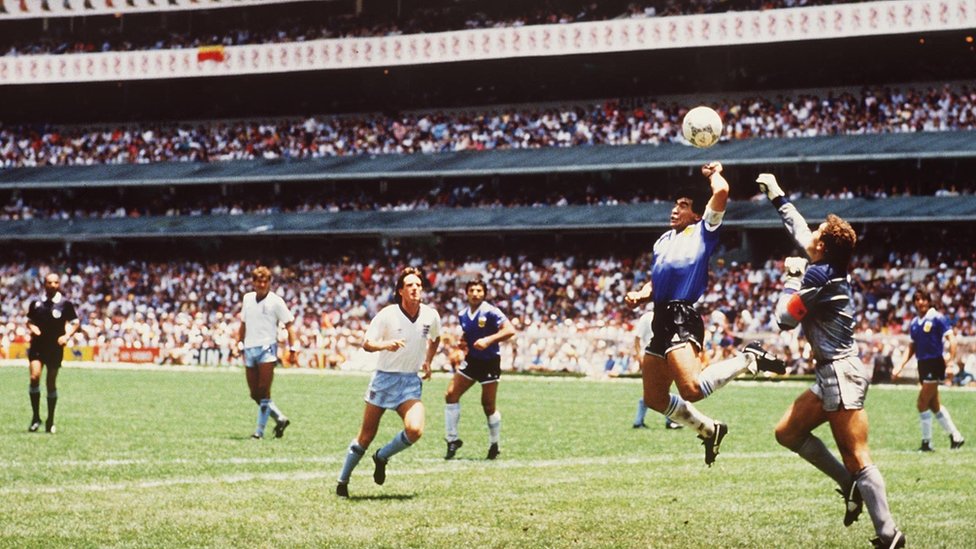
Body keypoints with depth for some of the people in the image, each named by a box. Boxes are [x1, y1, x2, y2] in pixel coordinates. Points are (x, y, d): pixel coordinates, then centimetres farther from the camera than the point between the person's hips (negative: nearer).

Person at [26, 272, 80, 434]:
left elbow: (75, 323, 5)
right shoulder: (36, 303, 4)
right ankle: (36, 418, -7)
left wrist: (67, 336, -11)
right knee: (34, 376, -18)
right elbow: (29, 321, 17)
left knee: (51, 384, 4)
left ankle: (50, 422, 17)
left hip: (55, 347, -1)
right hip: (37, 346, 1)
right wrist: (32, 328, -5)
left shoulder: (65, 304, -1)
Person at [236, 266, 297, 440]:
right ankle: (280, 419, 20)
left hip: (267, 348, -6)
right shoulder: (247, 298, 12)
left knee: (263, 392, -11)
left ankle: (260, 430, -7)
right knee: (255, 394, 5)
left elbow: (288, 325, -3)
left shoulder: (275, 301, -3)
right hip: (249, 350, 6)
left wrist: (292, 349, -8)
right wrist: (240, 343, 18)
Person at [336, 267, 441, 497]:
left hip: (411, 383, 2)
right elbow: (366, 344, -11)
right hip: (384, 379, -2)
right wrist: (385, 344, -30)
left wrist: (428, 361, 14)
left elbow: (435, 338, 21)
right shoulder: (387, 314, -12)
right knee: (366, 436, 3)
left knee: (415, 430, -21)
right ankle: (342, 482, 20)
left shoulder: (431, 316, -2)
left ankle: (382, 457, 7)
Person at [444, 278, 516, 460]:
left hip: (489, 363, -6)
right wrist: (462, 342, -1)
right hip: (471, 361, 6)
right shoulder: (462, 315, 5)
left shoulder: (490, 312, -15)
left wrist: (489, 340, -32)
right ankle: (452, 440, 3)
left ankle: (494, 445, 19)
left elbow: (510, 330, -23)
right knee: (451, 395, -6)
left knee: (488, 406, 1)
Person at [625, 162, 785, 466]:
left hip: (682, 318, -8)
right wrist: (640, 296, 9)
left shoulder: (703, 231, 2)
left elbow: (721, 191, -11)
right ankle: (709, 430, 28)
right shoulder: (664, 241, 24)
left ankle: (749, 359, -5)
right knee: (655, 399, 9)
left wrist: (714, 173, 10)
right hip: (661, 318, 8)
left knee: (692, 389, -27)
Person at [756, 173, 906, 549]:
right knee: (788, 433, 15)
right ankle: (850, 484, 12)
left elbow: (785, 318, -9)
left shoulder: (818, 275, -15)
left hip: (840, 375, -10)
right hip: (833, 375, 10)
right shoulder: (831, 269, 11)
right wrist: (777, 196, 38)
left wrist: (792, 277, 2)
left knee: (857, 459, -11)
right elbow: (799, 231, 28)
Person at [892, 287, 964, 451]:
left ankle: (926, 442, 0)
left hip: (935, 364, -7)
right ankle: (955, 436, 22)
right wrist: (900, 366, 10)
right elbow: (912, 348, 18)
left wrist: (951, 360, -23)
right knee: (934, 405, 12)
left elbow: (951, 339, -13)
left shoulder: (937, 318, -9)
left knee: (922, 403, -10)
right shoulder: (914, 323, 11)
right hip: (922, 365, 7)